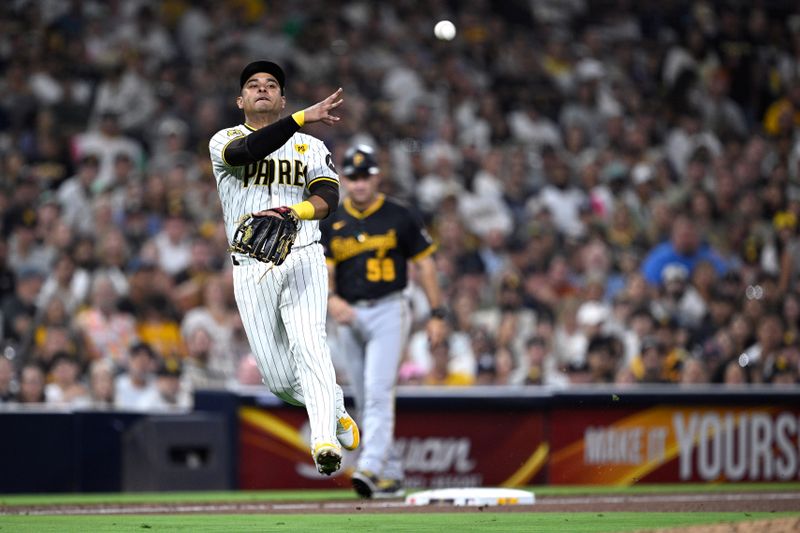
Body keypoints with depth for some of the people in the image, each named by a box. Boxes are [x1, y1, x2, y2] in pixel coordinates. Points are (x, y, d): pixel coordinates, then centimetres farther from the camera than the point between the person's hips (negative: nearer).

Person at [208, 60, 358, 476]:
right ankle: (336, 412, 25)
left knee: (309, 344, -23)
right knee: (278, 380, -1)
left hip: (302, 258, -1)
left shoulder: (311, 146, 16)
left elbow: (328, 197, 0)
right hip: (250, 268, 1)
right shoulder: (224, 142, 9)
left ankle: (325, 439, -35)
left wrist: (292, 211, -21)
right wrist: (304, 117, -27)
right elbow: (249, 150, -16)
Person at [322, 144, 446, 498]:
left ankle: (371, 467, -28)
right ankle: (391, 475, 17)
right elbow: (323, 269, 3)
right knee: (365, 400, 8)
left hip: (388, 312, -5)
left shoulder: (399, 217, 0)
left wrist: (437, 315, -1)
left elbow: (425, 264, 4)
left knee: (378, 392, -19)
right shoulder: (332, 223, 8)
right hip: (349, 316, 5)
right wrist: (331, 298, -19)